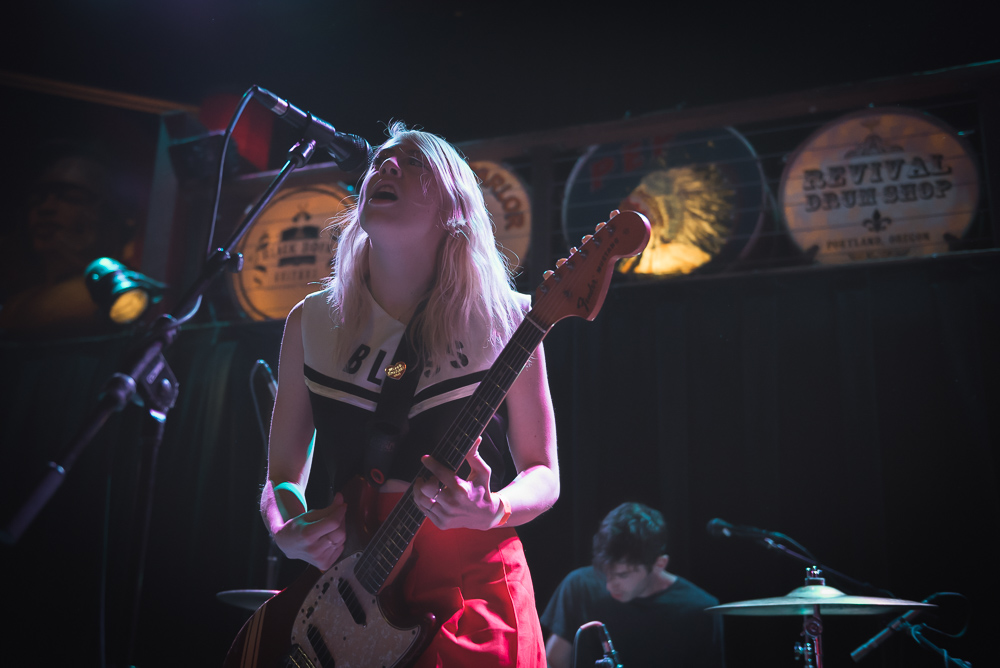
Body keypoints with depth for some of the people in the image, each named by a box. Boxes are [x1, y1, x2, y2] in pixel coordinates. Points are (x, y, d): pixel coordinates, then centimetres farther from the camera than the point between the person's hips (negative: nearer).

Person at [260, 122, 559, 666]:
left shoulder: (503, 320, -5)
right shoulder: (312, 321, 2)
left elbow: (542, 474, 1)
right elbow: (282, 474, 9)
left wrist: (490, 510, -19)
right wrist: (287, 530, -11)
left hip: (471, 589, -1)